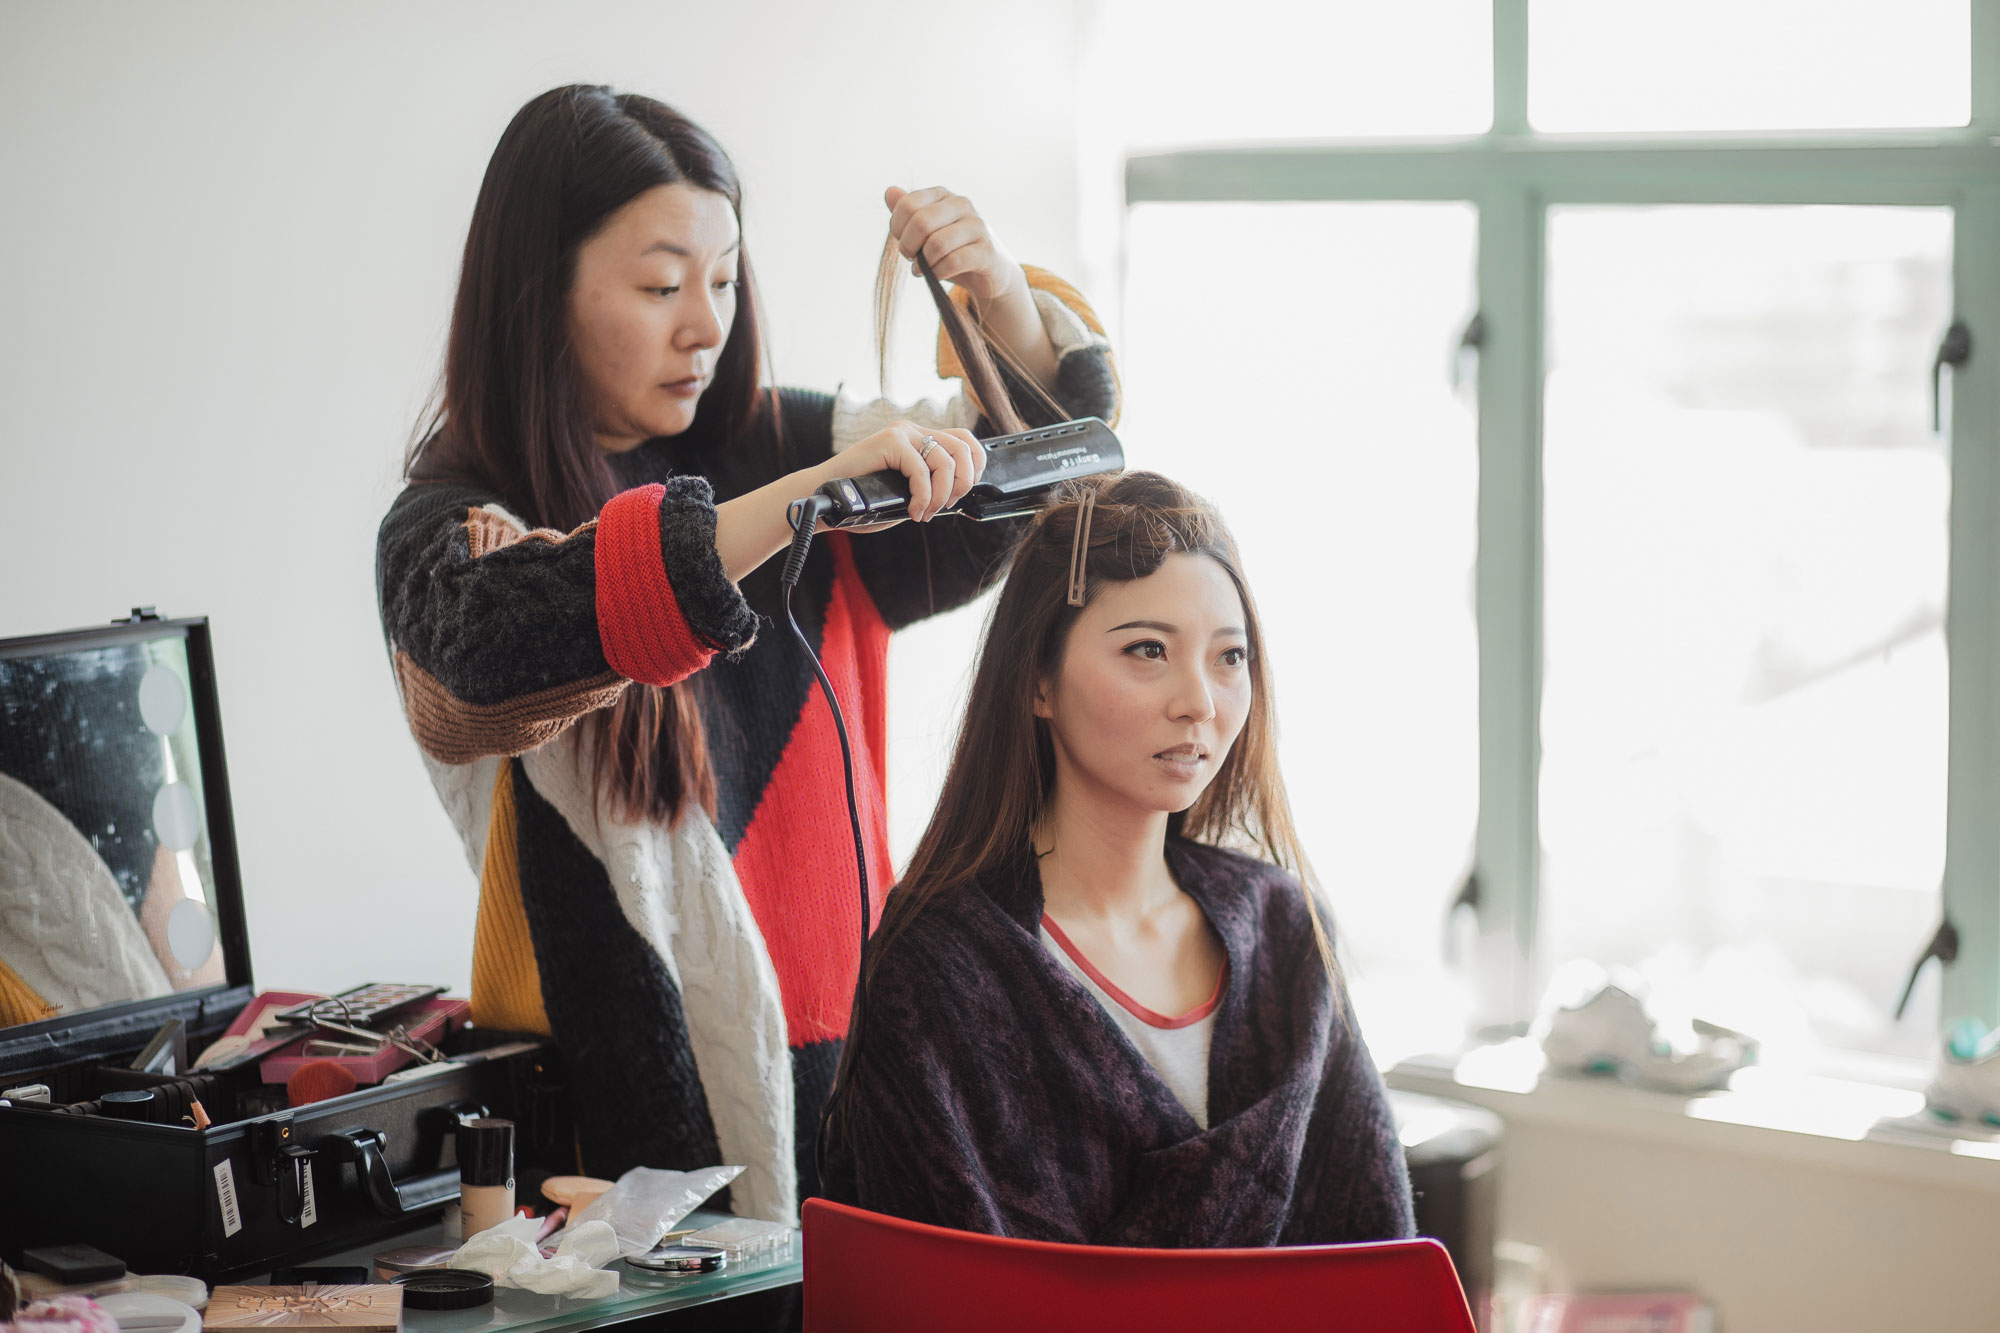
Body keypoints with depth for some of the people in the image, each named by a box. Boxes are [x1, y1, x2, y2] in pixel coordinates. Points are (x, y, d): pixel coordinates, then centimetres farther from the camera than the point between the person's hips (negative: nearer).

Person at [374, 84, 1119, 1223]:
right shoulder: (451, 528, -4)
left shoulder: (769, 447, 10)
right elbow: (501, 633, -27)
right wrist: (814, 492, -30)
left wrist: (1009, 308, -2)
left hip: (844, 1040, 4)